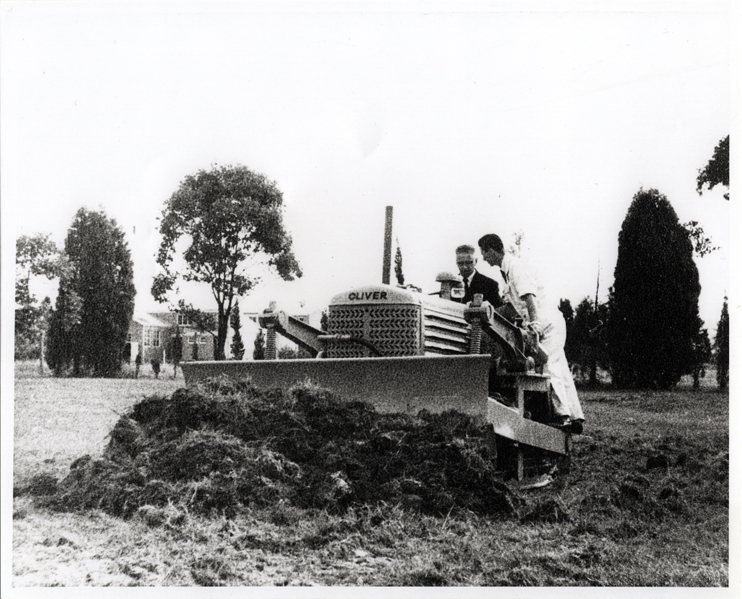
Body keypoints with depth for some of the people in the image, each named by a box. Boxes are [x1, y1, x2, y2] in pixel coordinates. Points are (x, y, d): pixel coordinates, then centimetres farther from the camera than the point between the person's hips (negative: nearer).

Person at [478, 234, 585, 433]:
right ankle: (575, 417, 11)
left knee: (549, 366, -11)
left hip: (548, 321, -10)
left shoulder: (513, 266, -14)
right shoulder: (506, 269, 15)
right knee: (559, 369, 8)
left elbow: (528, 296, -24)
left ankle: (563, 415, -12)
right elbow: (510, 301, 22)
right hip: (542, 322, 10)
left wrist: (534, 322, -31)